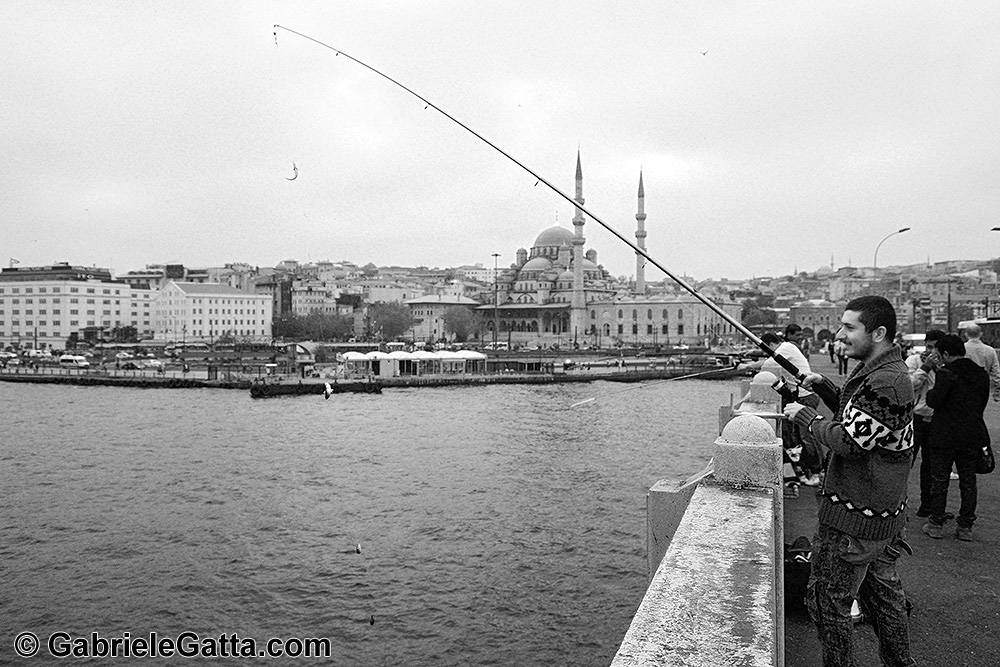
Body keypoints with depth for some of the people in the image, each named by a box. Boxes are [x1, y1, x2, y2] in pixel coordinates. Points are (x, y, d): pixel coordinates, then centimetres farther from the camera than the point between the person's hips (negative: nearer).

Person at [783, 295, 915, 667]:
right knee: (882, 591, 24)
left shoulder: (885, 381, -23)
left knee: (828, 599, 0)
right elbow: (858, 418, 21)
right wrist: (827, 388, 9)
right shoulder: (887, 372, 11)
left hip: (856, 516, -11)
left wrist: (805, 416, -13)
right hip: (883, 511, 11)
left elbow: (850, 441, -25)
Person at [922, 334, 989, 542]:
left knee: (939, 481, 6)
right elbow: (983, 402, 13)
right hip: (973, 436, 6)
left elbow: (934, 401, -21)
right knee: (968, 481, 13)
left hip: (945, 436, -6)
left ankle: (936, 524, 12)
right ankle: (966, 527, 18)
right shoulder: (982, 374, 5)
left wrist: (930, 393, -1)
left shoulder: (947, 373, -17)